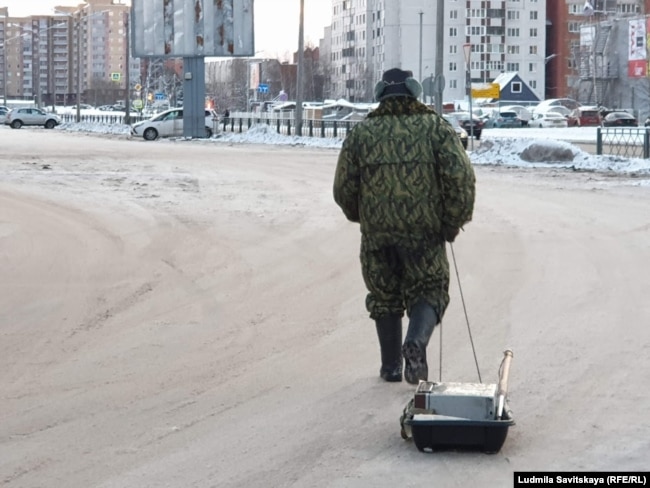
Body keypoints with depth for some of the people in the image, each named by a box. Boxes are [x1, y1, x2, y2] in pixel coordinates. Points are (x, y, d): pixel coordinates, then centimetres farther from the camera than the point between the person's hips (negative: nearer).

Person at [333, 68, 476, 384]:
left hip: (377, 233, 2)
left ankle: (391, 367, 20)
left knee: (384, 297, 17)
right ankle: (416, 342, -17)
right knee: (428, 292, 10)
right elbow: (461, 178, -9)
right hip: (425, 231, -1)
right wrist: (454, 223, 2)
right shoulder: (436, 127, 0)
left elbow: (343, 189, 6)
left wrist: (361, 217, 24)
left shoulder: (361, 132, 4)